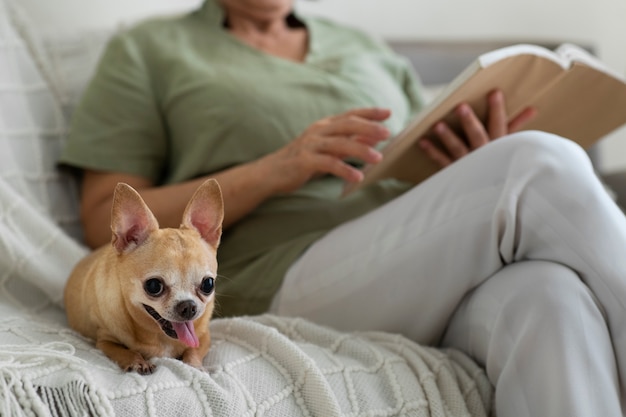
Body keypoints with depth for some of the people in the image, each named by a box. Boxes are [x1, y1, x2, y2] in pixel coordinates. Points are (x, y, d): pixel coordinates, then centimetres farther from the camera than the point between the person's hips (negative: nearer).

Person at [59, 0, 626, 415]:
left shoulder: (371, 53, 27)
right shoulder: (148, 52, 16)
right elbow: (105, 227, 5)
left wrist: (481, 175, -3)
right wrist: (275, 170, -8)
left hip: (435, 281, 5)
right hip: (286, 288, -4)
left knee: (545, 292, -34)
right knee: (544, 164, -25)